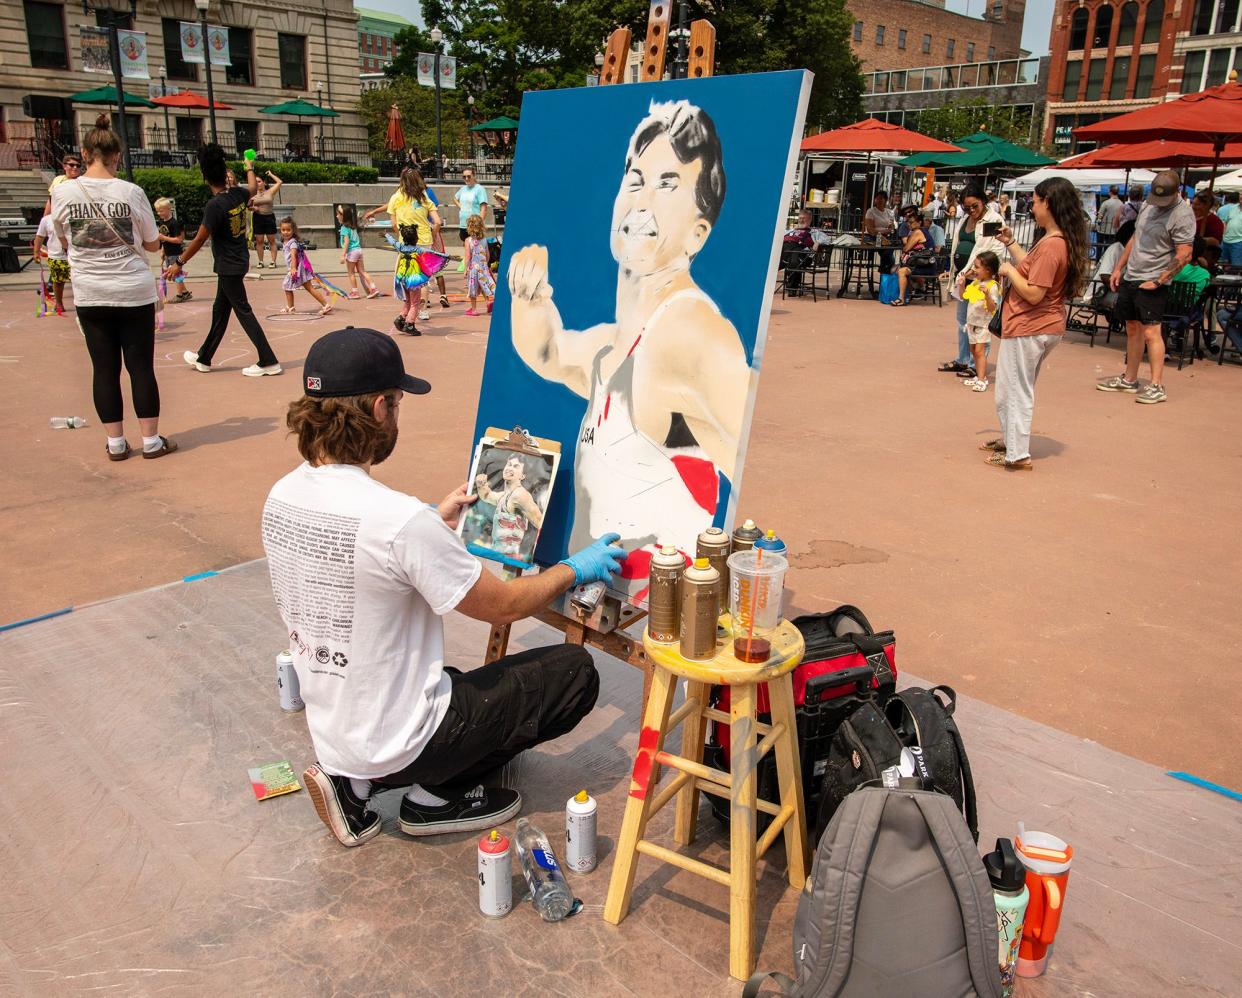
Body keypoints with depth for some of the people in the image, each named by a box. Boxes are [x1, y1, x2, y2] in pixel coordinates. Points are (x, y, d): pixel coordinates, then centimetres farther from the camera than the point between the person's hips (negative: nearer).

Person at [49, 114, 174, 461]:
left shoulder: (62, 192, -3)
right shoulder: (131, 192, -7)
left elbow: (65, 241, 11)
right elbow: (153, 244, 2)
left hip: (89, 294, 2)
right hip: (134, 291, -1)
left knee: (104, 368, 8)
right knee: (141, 366, 5)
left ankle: (115, 443, 13)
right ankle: (151, 441, 11)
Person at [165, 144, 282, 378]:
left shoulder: (215, 205, -21)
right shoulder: (238, 194, -2)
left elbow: (200, 240, -15)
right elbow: (253, 188, 24)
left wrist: (179, 263, -5)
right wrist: (249, 168, 43)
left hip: (228, 266, -8)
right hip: (239, 261, 8)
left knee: (243, 312, -3)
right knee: (219, 310, 16)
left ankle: (268, 362, -4)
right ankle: (204, 358, 29)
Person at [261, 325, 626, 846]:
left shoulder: (281, 497, -4)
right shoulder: (400, 519, -29)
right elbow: (502, 606, -16)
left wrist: (435, 520, 20)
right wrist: (574, 569, 1)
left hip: (331, 733, 8)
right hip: (397, 741, -8)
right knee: (574, 670, 1)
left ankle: (358, 784, 15)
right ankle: (436, 796, 4)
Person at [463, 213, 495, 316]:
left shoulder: (468, 240, -11)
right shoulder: (484, 239, 2)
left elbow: (468, 256, -12)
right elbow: (487, 254, 8)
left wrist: (466, 268, -7)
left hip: (473, 267, -4)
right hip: (483, 267, 4)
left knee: (473, 288, 6)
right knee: (483, 285, 16)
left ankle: (474, 309, 12)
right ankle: (488, 300, -3)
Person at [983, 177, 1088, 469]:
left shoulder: (1050, 245, -24)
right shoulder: (1065, 241, 7)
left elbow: (1033, 293, -26)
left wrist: (1009, 270, -13)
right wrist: (1010, 242, 13)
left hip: (1028, 329, -10)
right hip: (1047, 327, 10)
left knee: (1015, 390, 1)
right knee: (1018, 388, 24)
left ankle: (1017, 455, 9)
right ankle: (1010, 438, 38)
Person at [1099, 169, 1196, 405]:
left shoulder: (1182, 215, -13)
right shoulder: (1150, 206, 11)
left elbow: (1184, 255, -18)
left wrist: (1158, 281, -18)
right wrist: (1118, 268, 17)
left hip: (1151, 284, -8)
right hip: (1130, 278, 8)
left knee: (1151, 331, -11)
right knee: (1132, 329, 13)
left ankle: (1157, 386, -9)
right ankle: (1129, 380, 22)